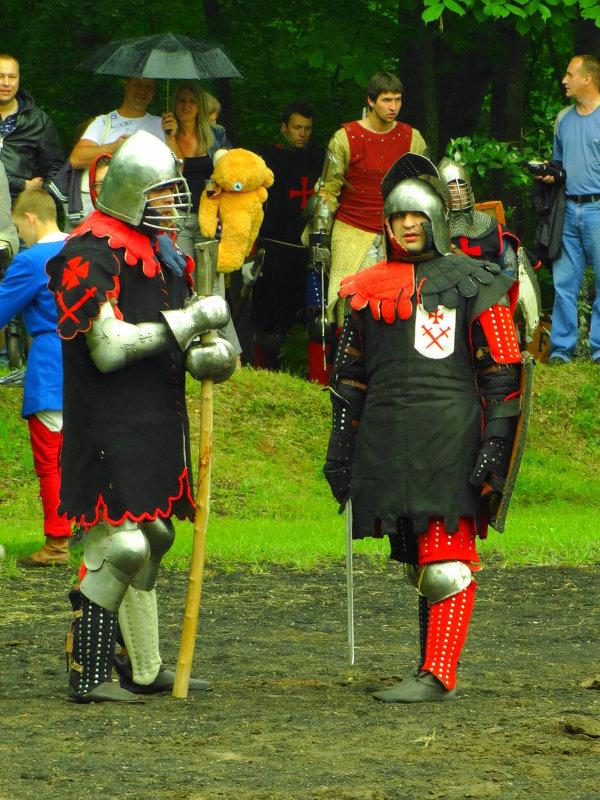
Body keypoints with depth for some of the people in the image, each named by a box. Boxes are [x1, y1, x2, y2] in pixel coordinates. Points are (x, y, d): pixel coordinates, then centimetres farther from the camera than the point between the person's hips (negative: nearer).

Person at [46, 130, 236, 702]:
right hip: (111, 429, -10)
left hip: (159, 426, 10)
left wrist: (208, 356, -3)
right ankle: (86, 677, -6)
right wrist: (192, 322, -21)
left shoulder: (164, 252, 15)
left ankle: (144, 670, 26)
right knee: (119, 547, -13)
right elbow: (108, 347, -22)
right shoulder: (90, 255, -14)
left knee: (152, 538, 16)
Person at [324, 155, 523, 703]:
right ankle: (436, 666, 16)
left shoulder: (471, 283, 1)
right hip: (386, 442, 6)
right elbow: (350, 374, 21)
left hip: (448, 440, -6)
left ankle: (438, 676, -14)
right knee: (419, 561, 10)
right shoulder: (370, 288, 16)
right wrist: (340, 448, 17)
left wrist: (496, 442, -10)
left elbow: (503, 369, -2)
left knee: (446, 562, -11)